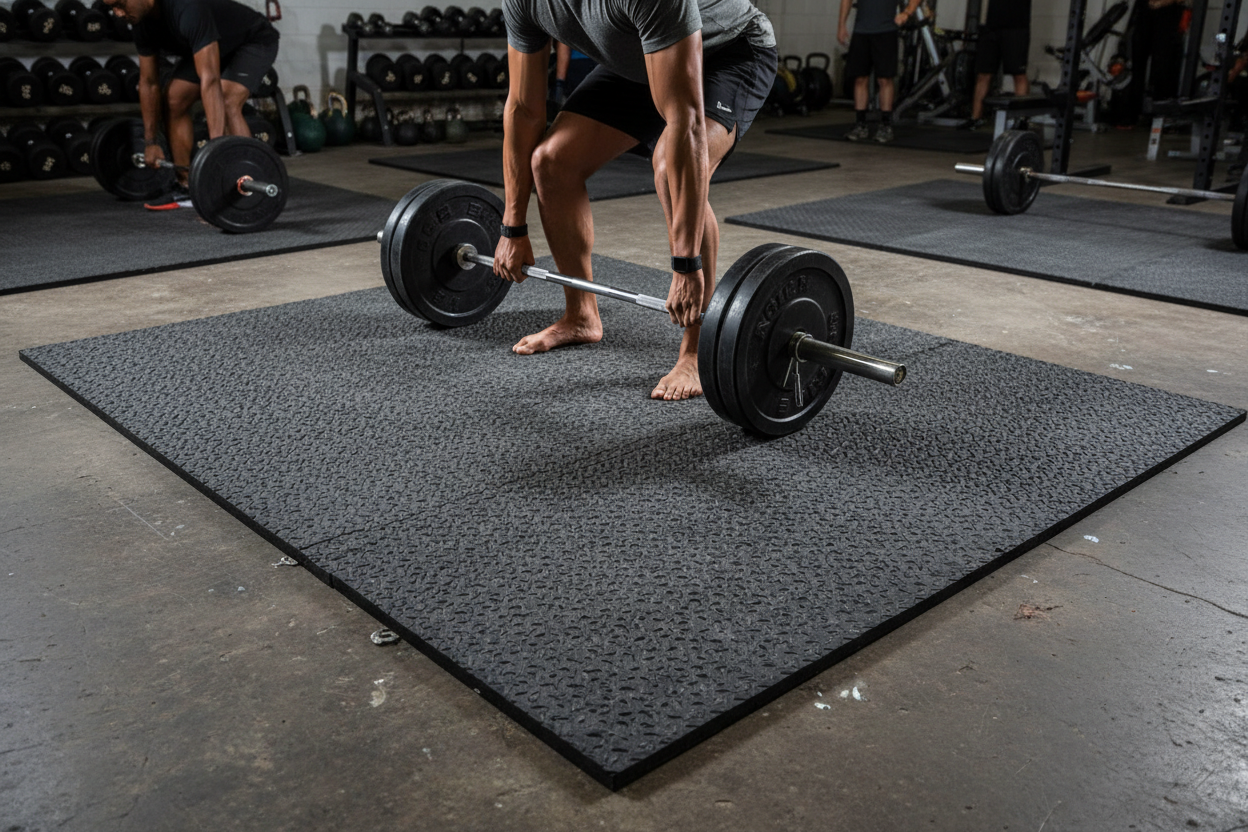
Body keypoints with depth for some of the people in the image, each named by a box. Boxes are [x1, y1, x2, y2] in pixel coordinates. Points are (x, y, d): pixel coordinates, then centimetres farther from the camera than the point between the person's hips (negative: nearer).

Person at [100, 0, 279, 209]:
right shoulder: (144, 24, -13)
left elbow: (209, 80, -47)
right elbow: (149, 82, -1)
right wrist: (151, 142, 0)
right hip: (218, 47, 9)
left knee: (228, 103, -30)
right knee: (173, 102, -1)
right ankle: (188, 188, 7)